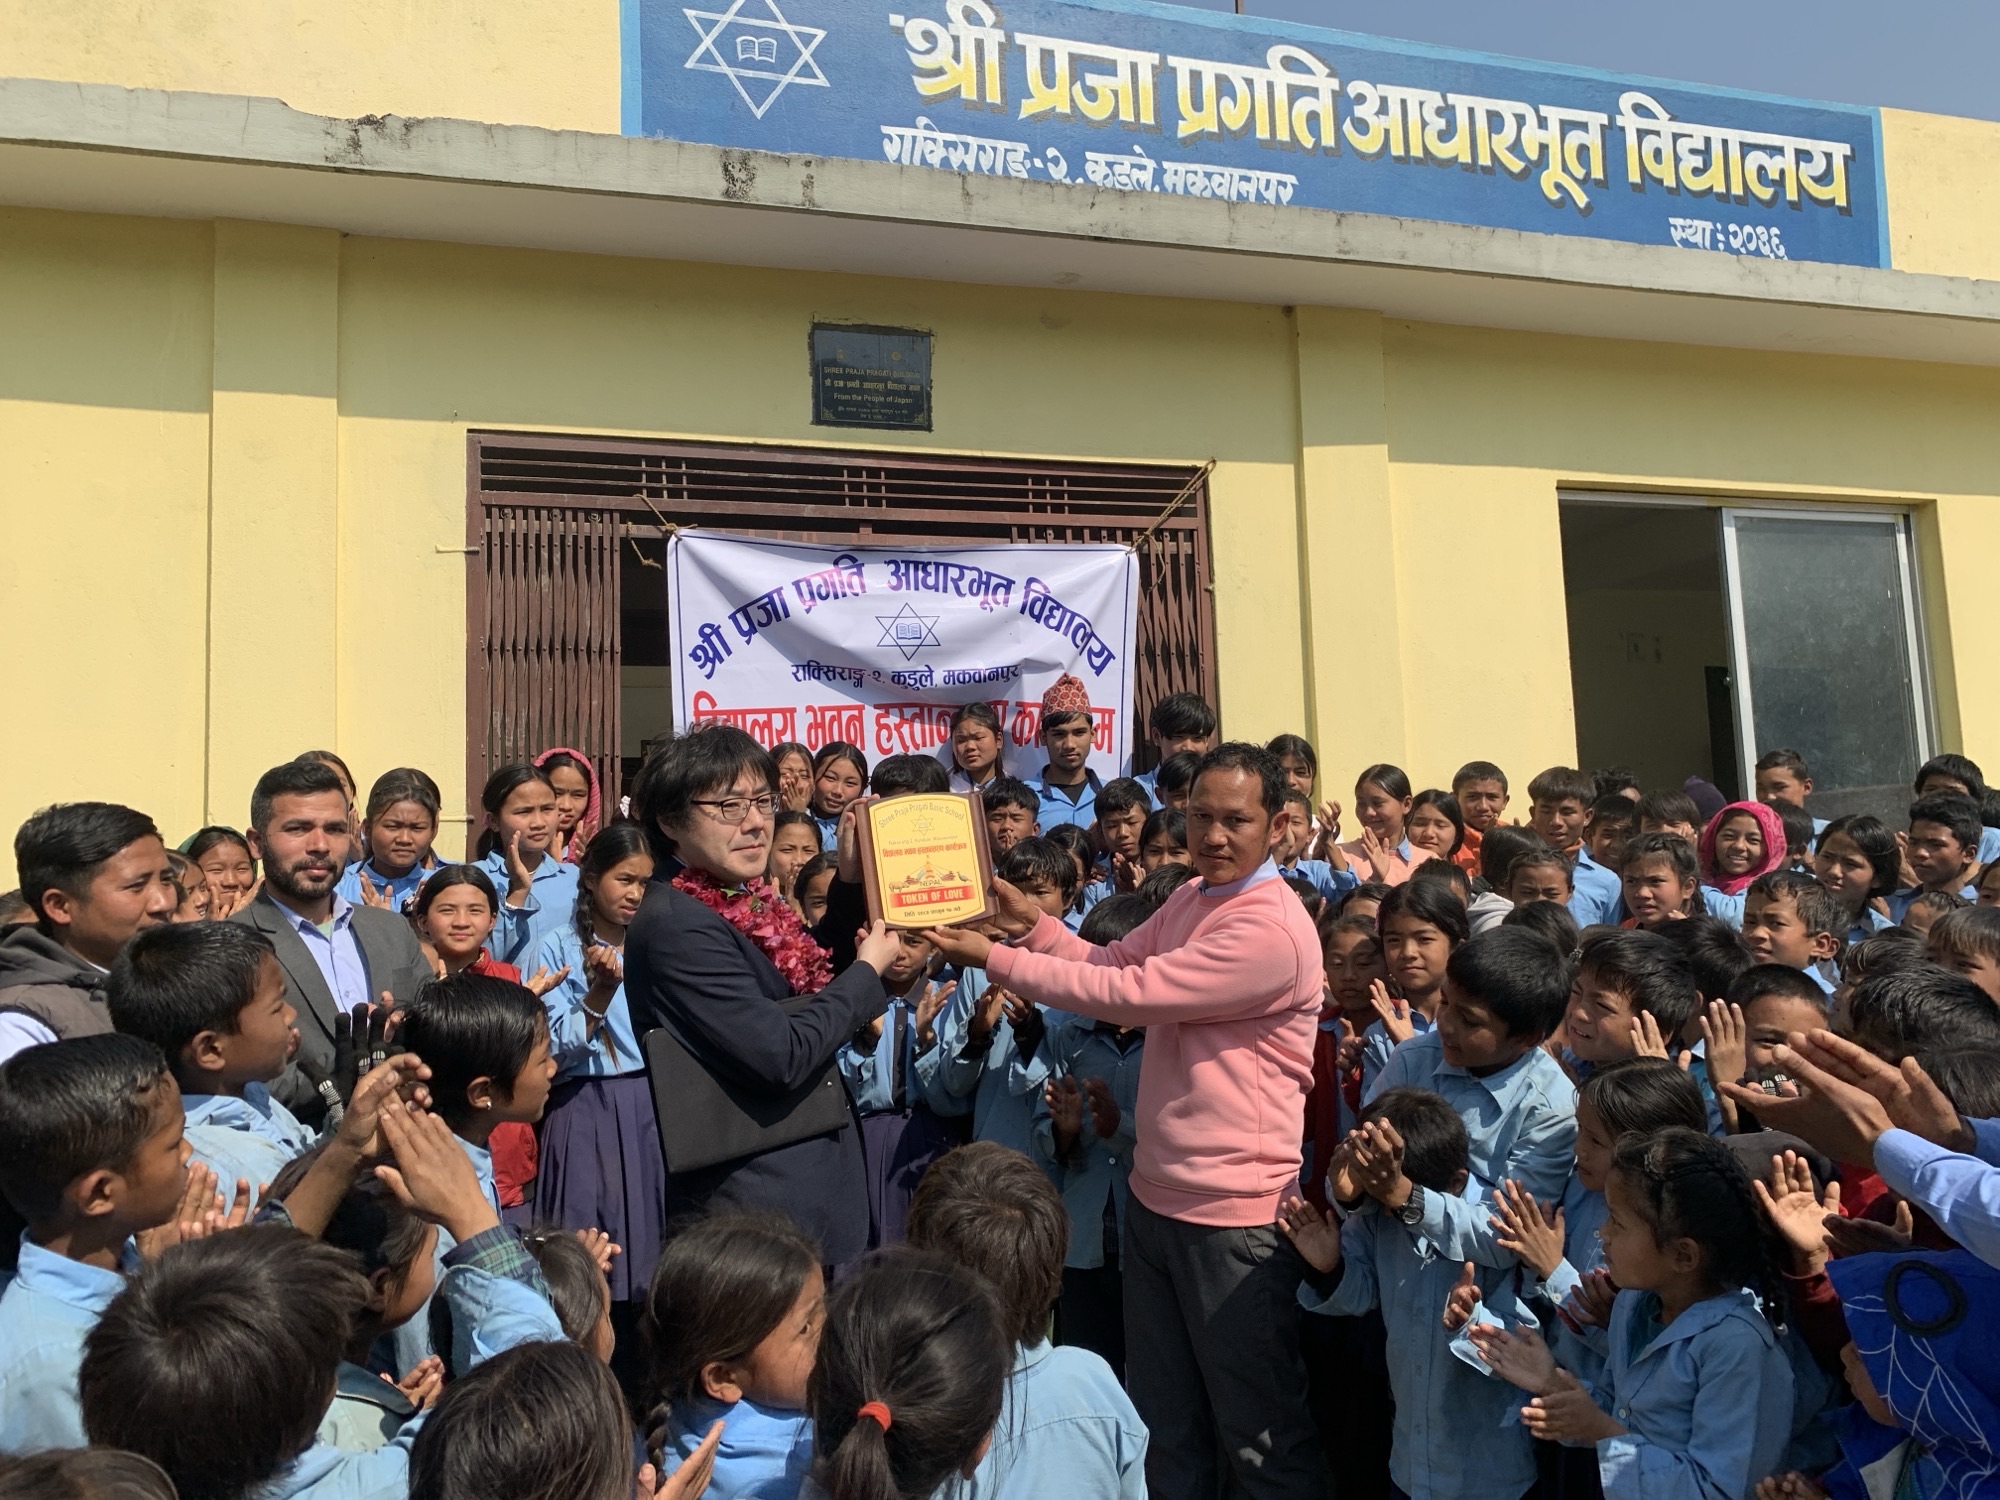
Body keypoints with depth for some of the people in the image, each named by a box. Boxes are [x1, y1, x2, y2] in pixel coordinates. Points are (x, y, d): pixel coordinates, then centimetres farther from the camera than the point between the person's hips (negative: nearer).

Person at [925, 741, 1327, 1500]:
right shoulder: (1189, 898, 6)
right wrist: (1032, 922, -8)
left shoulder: (1272, 932, -25)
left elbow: (1127, 994, -25)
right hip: (1153, 1196, 8)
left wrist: (994, 957, -19)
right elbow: (1108, 965, 9)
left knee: (1259, 1434, 11)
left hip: (1234, 1216, -8)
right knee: (1163, 1420, 23)